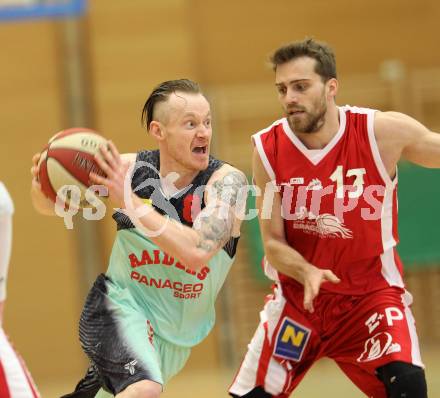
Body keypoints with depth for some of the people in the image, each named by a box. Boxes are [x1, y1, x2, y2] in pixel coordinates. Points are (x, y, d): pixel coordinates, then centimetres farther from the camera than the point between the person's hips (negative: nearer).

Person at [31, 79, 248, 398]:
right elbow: (51, 205, 2)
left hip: (175, 334, 2)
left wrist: (131, 202, -37)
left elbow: (197, 251, -35)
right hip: (122, 304, -2)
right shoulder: (129, 168, -13)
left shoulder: (227, 180, -19)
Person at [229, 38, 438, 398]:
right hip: (298, 296, 2)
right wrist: (307, 273, -27)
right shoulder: (268, 149, -11)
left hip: (372, 292, -2)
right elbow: (274, 243, -7)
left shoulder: (383, 132, -16)